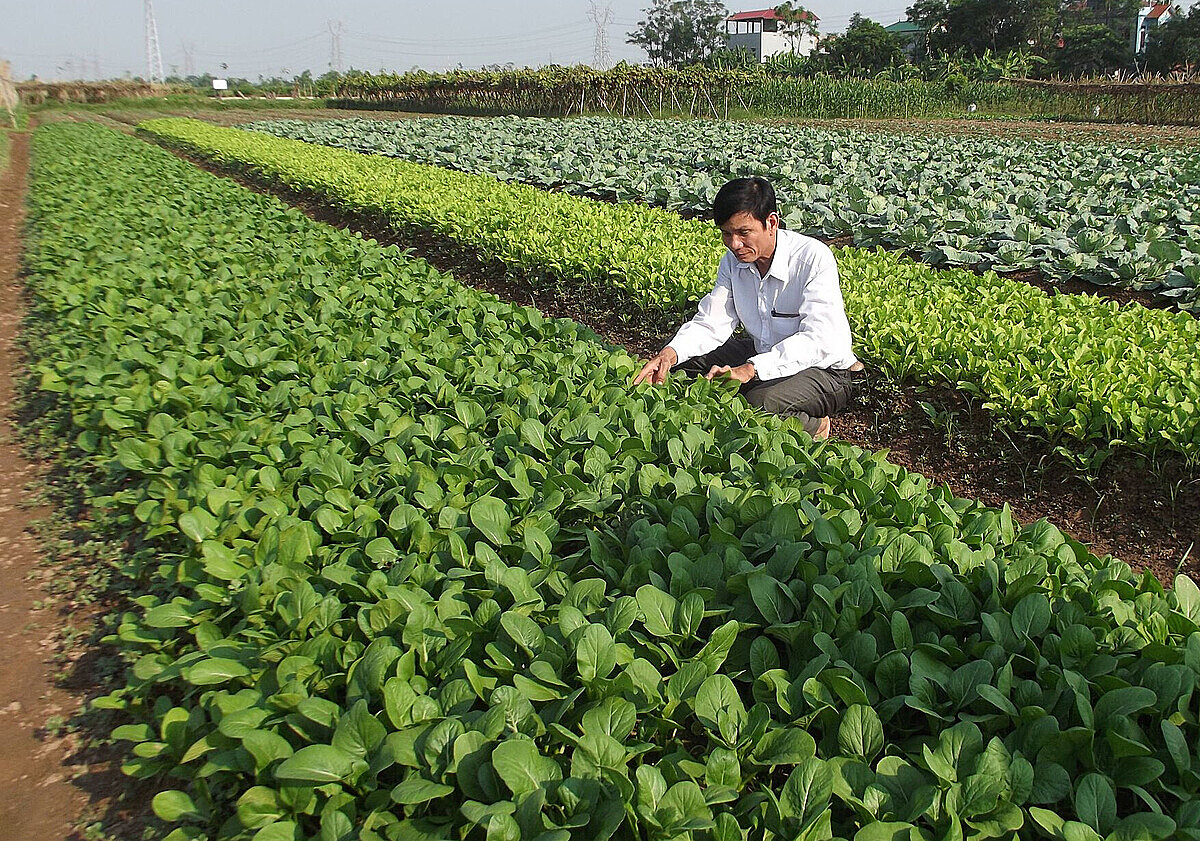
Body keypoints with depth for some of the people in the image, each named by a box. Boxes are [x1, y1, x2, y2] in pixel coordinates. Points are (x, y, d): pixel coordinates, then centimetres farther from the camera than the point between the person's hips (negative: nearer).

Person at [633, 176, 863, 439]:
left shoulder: (813, 257, -24)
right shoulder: (734, 261, -4)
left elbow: (820, 339, -33)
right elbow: (712, 323, -7)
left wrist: (751, 368, -44)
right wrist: (672, 352, -29)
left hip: (824, 370, -6)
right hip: (763, 355, 7)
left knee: (760, 402, -36)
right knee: (682, 361, -6)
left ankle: (813, 427, -4)